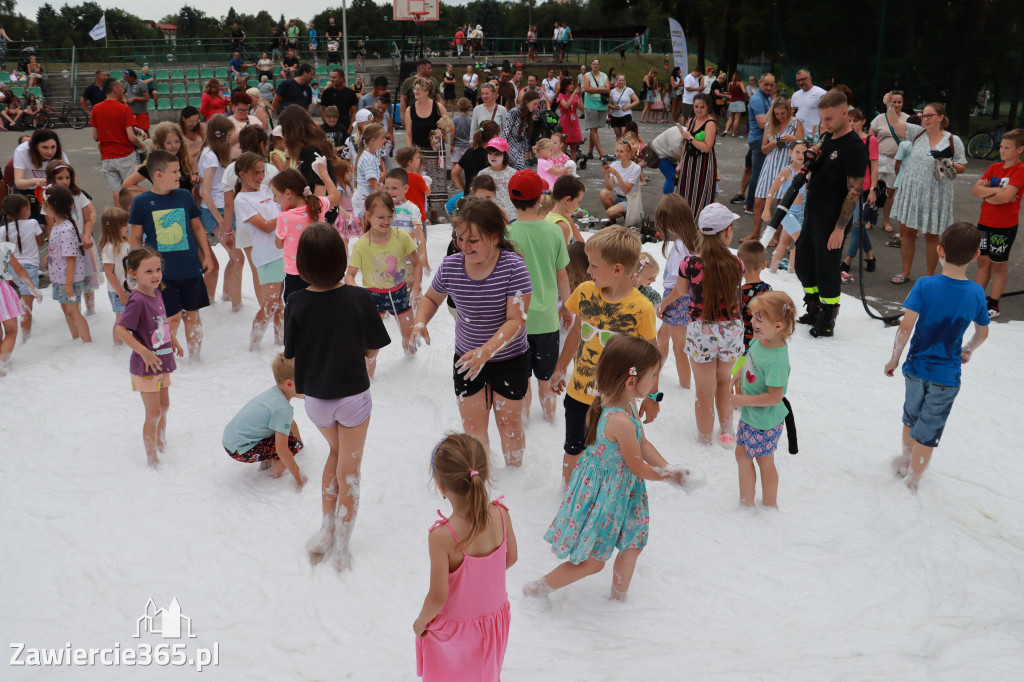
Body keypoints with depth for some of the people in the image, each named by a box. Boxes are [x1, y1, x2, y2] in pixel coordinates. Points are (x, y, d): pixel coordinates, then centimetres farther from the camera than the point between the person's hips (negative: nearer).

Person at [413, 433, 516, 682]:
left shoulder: (442, 537, -37)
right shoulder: (500, 514, -23)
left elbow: (438, 597, -27)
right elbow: (511, 558, -5)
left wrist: (421, 622, -6)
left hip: (454, 625, -4)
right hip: (494, 614, 4)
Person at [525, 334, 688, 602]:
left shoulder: (628, 404, -4)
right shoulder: (621, 421, -35)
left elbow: (644, 444, 6)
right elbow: (639, 468, -22)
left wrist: (670, 469, -4)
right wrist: (669, 475, -5)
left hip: (622, 490, 9)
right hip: (605, 494, -9)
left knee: (634, 543, 24)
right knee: (593, 562, 7)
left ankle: (619, 596, 46)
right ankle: (538, 588, 24)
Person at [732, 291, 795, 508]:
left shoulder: (776, 361, -34)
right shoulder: (759, 340, -9)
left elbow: (774, 397, -31)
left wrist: (743, 400, -24)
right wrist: (739, 374, -1)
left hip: (765, 421, -9)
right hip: (748, 415, 9)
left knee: (765, 462, 13)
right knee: (742, 454, 21)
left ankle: (770, 505, 36)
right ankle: (746, 501, 40)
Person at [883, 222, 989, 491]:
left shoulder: (925, 285, -16)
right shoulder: (976, 292, -9)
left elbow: (905, 326, -20)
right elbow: (983, 333, 6)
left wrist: (894, 358, -6)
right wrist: (968, 351, 26)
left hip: (916, 368, 1)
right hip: (946, 377, -1)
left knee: (911, 417, 24)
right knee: (928, 433, 9)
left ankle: (905, 463, 44)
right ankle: (911, 483, 17)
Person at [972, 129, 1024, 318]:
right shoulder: (994, 167, 8)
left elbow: (1005, 197, -24)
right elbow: (975, 189, -1)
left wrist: (985, 194, -8)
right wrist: (996, 190, -16)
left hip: (1005, 226, -6)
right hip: (985, 222, 6)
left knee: (999, 264, 4)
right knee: (983, 260, 13)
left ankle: (993, 305, 12)